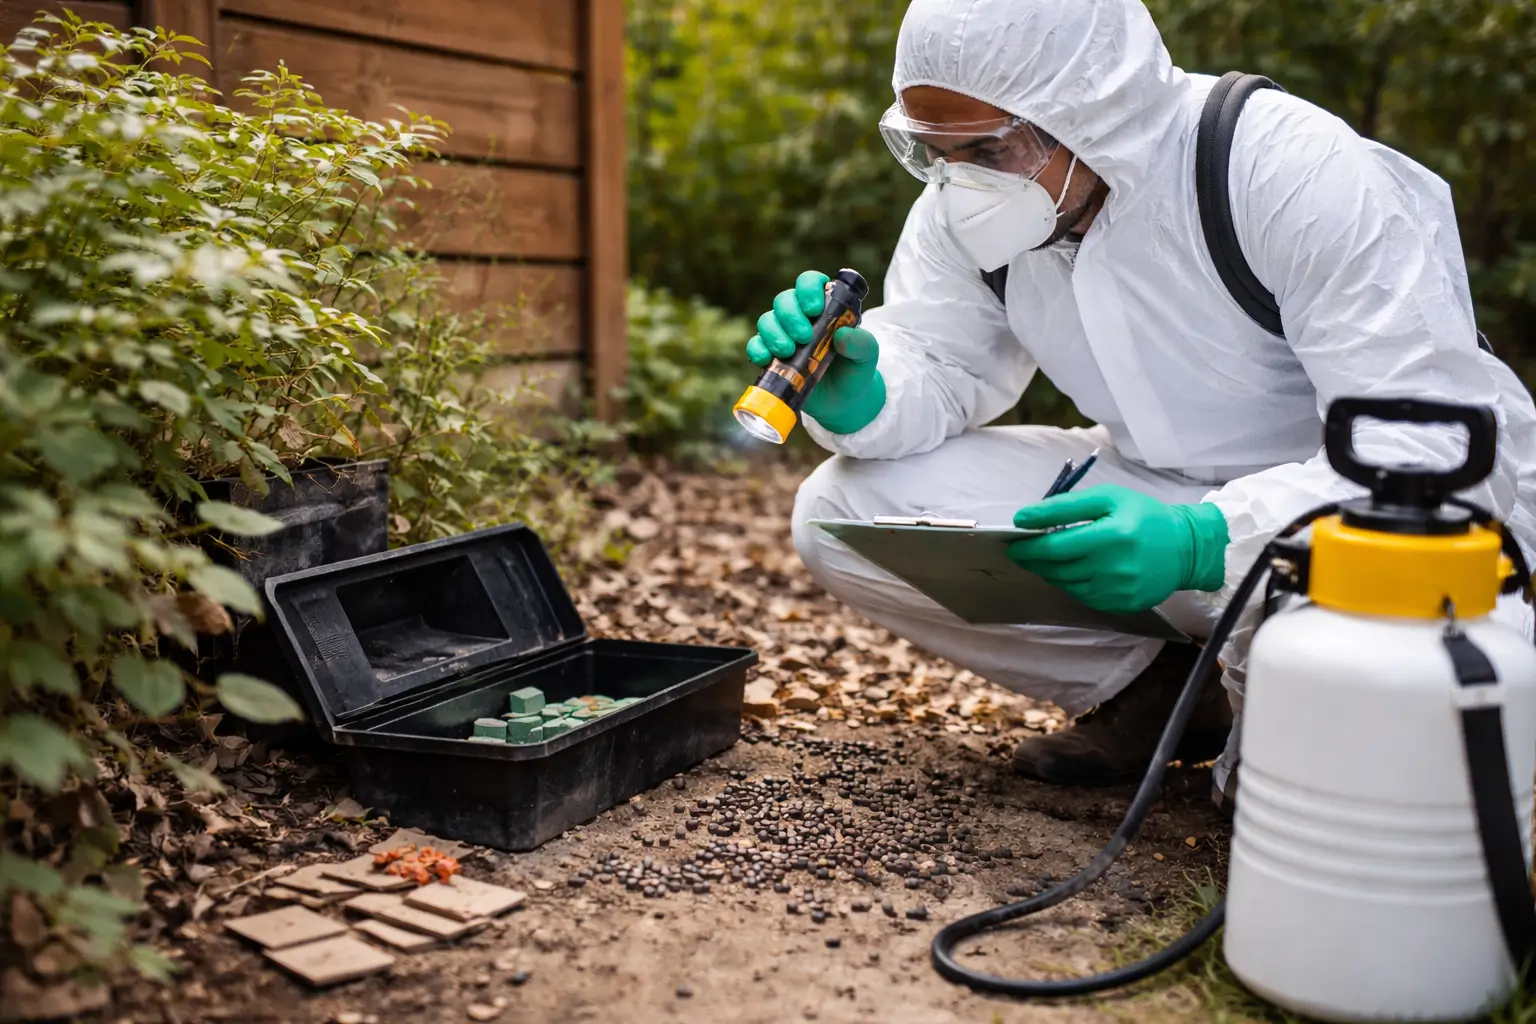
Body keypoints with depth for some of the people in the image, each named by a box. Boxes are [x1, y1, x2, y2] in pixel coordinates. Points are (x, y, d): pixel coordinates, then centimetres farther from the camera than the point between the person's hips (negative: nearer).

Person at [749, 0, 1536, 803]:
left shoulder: (1296, 173, -24)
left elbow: (1439, 448, -27)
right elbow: (936, 368, -1)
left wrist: (1205, 541, -42)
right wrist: (855, 393, -26)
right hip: (1162, 496, 5)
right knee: (842, 510, -11)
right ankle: (1158, 692, 0)